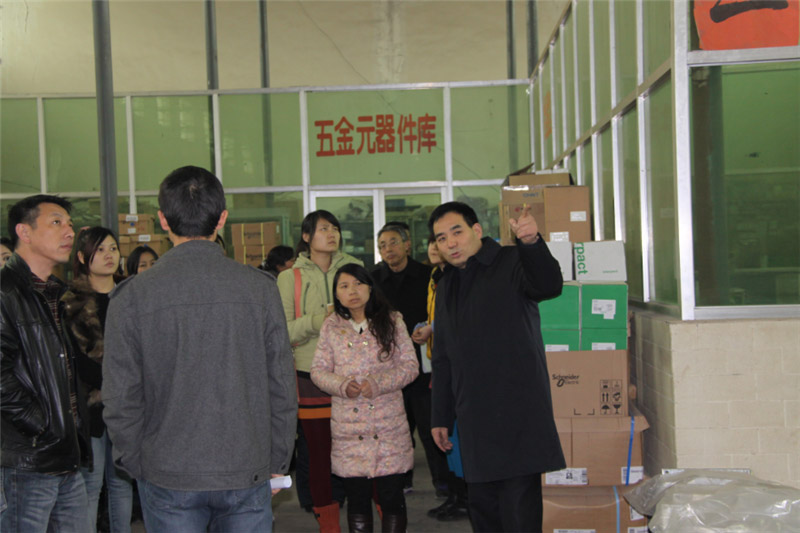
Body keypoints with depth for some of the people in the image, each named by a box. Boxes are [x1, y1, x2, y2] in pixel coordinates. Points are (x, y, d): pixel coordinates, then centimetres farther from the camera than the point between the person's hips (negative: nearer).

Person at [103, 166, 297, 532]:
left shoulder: (132, 295, -8)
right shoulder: (260, 287, -6)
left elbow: (121, 397, -6)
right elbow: (283, 388, -3)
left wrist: (134, 464, 8)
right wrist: (277, 461, 8)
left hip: (168, 478, 0)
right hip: (248, 474, 1)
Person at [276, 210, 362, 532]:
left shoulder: (353, 267, 9)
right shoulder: (290, 278, 4)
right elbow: (283, 331, -2)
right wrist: (317, 321, -17)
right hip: (312, 373, -1)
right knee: (320, 452, 5)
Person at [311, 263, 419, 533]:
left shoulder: (391, 321, 4)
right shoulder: (331, 327, 7)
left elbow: (410, 365, 1)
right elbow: (318, 370, 6)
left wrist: (380, 383, -15)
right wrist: (341, 385, -13)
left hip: (388, 426, -1)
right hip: (349, 428, 1)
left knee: (391, 495, 2)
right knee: (356, 496, 8)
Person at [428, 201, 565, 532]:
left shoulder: (511, 264, -3)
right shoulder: (446, 286, 17)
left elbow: (548, 286, -27)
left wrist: (531, 243, -46)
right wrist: (440, 417, 19)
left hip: (518, 416, -7)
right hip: (474, 421, 7)